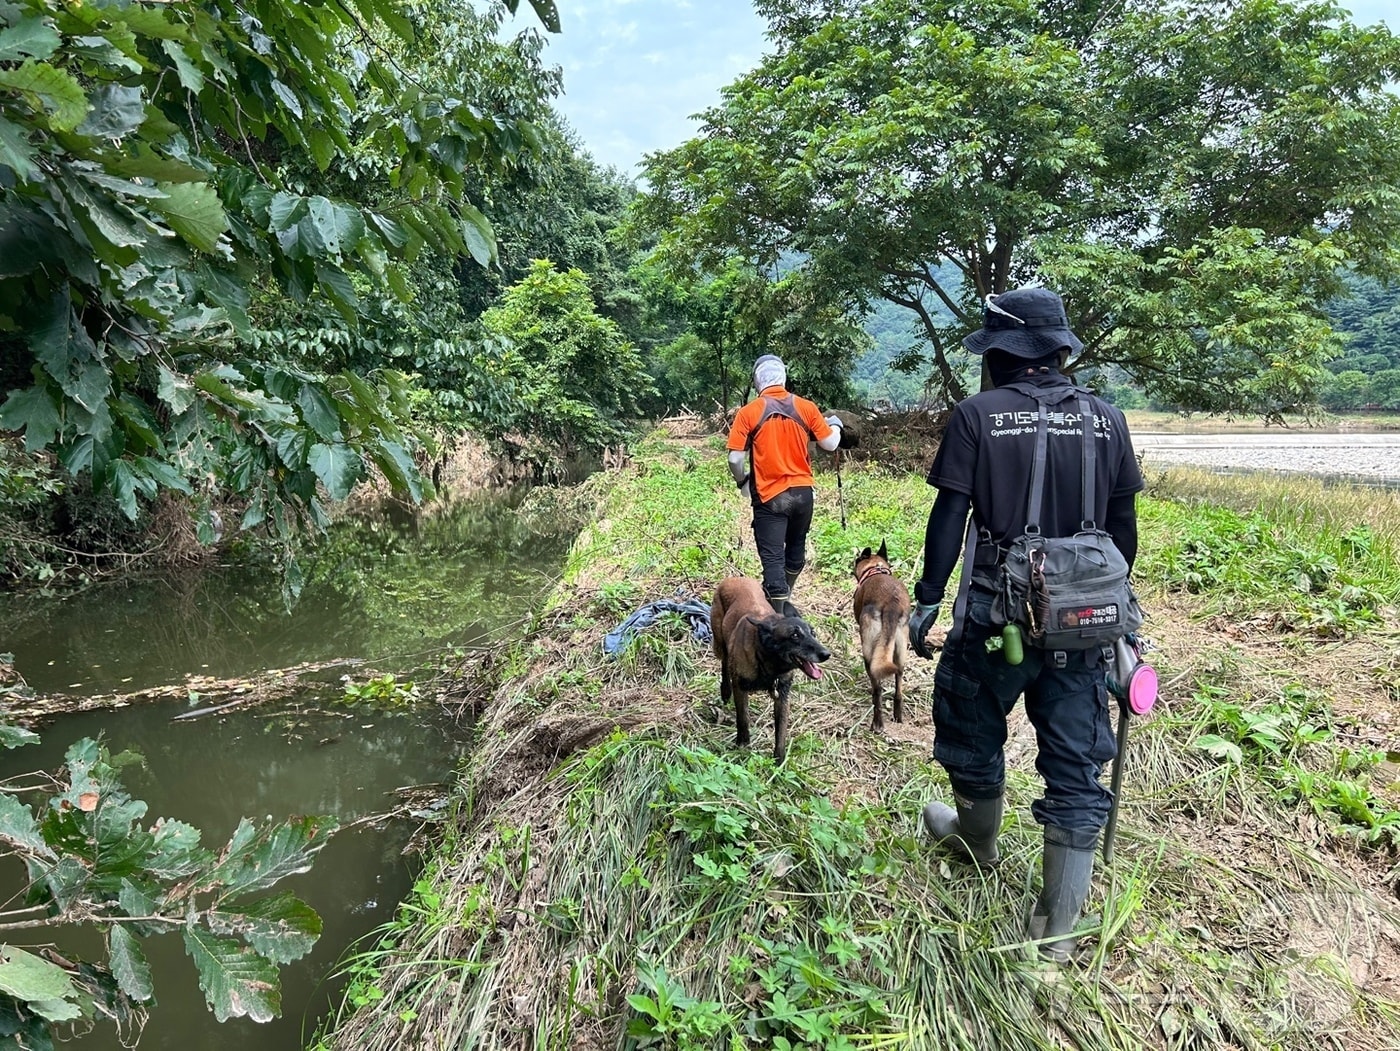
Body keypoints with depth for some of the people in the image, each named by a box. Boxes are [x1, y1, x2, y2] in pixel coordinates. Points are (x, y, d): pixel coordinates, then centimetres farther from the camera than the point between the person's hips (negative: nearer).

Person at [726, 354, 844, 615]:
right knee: (796, 549, 23)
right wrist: (835, 425, 24)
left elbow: (735, 459, -11)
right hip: (802, 492, 4)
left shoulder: (748, 413, -9)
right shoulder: (805, 407, -3)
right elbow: (830, 444, 3)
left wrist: (742, 482, 10)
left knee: (773, 559, 0)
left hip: (769, 496, -4)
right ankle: (783, 602, 40)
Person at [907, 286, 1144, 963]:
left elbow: (948, 519, -10)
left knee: (974, 732, 23)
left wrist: (926, 600, -1)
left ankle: (978, 839, 47)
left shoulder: (977, 415, -9)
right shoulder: (1105, 421, 3)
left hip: (997, 614, -3)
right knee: (1076, 765, 10)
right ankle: (1057, 929, 17)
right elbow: (1123, 528, 7)